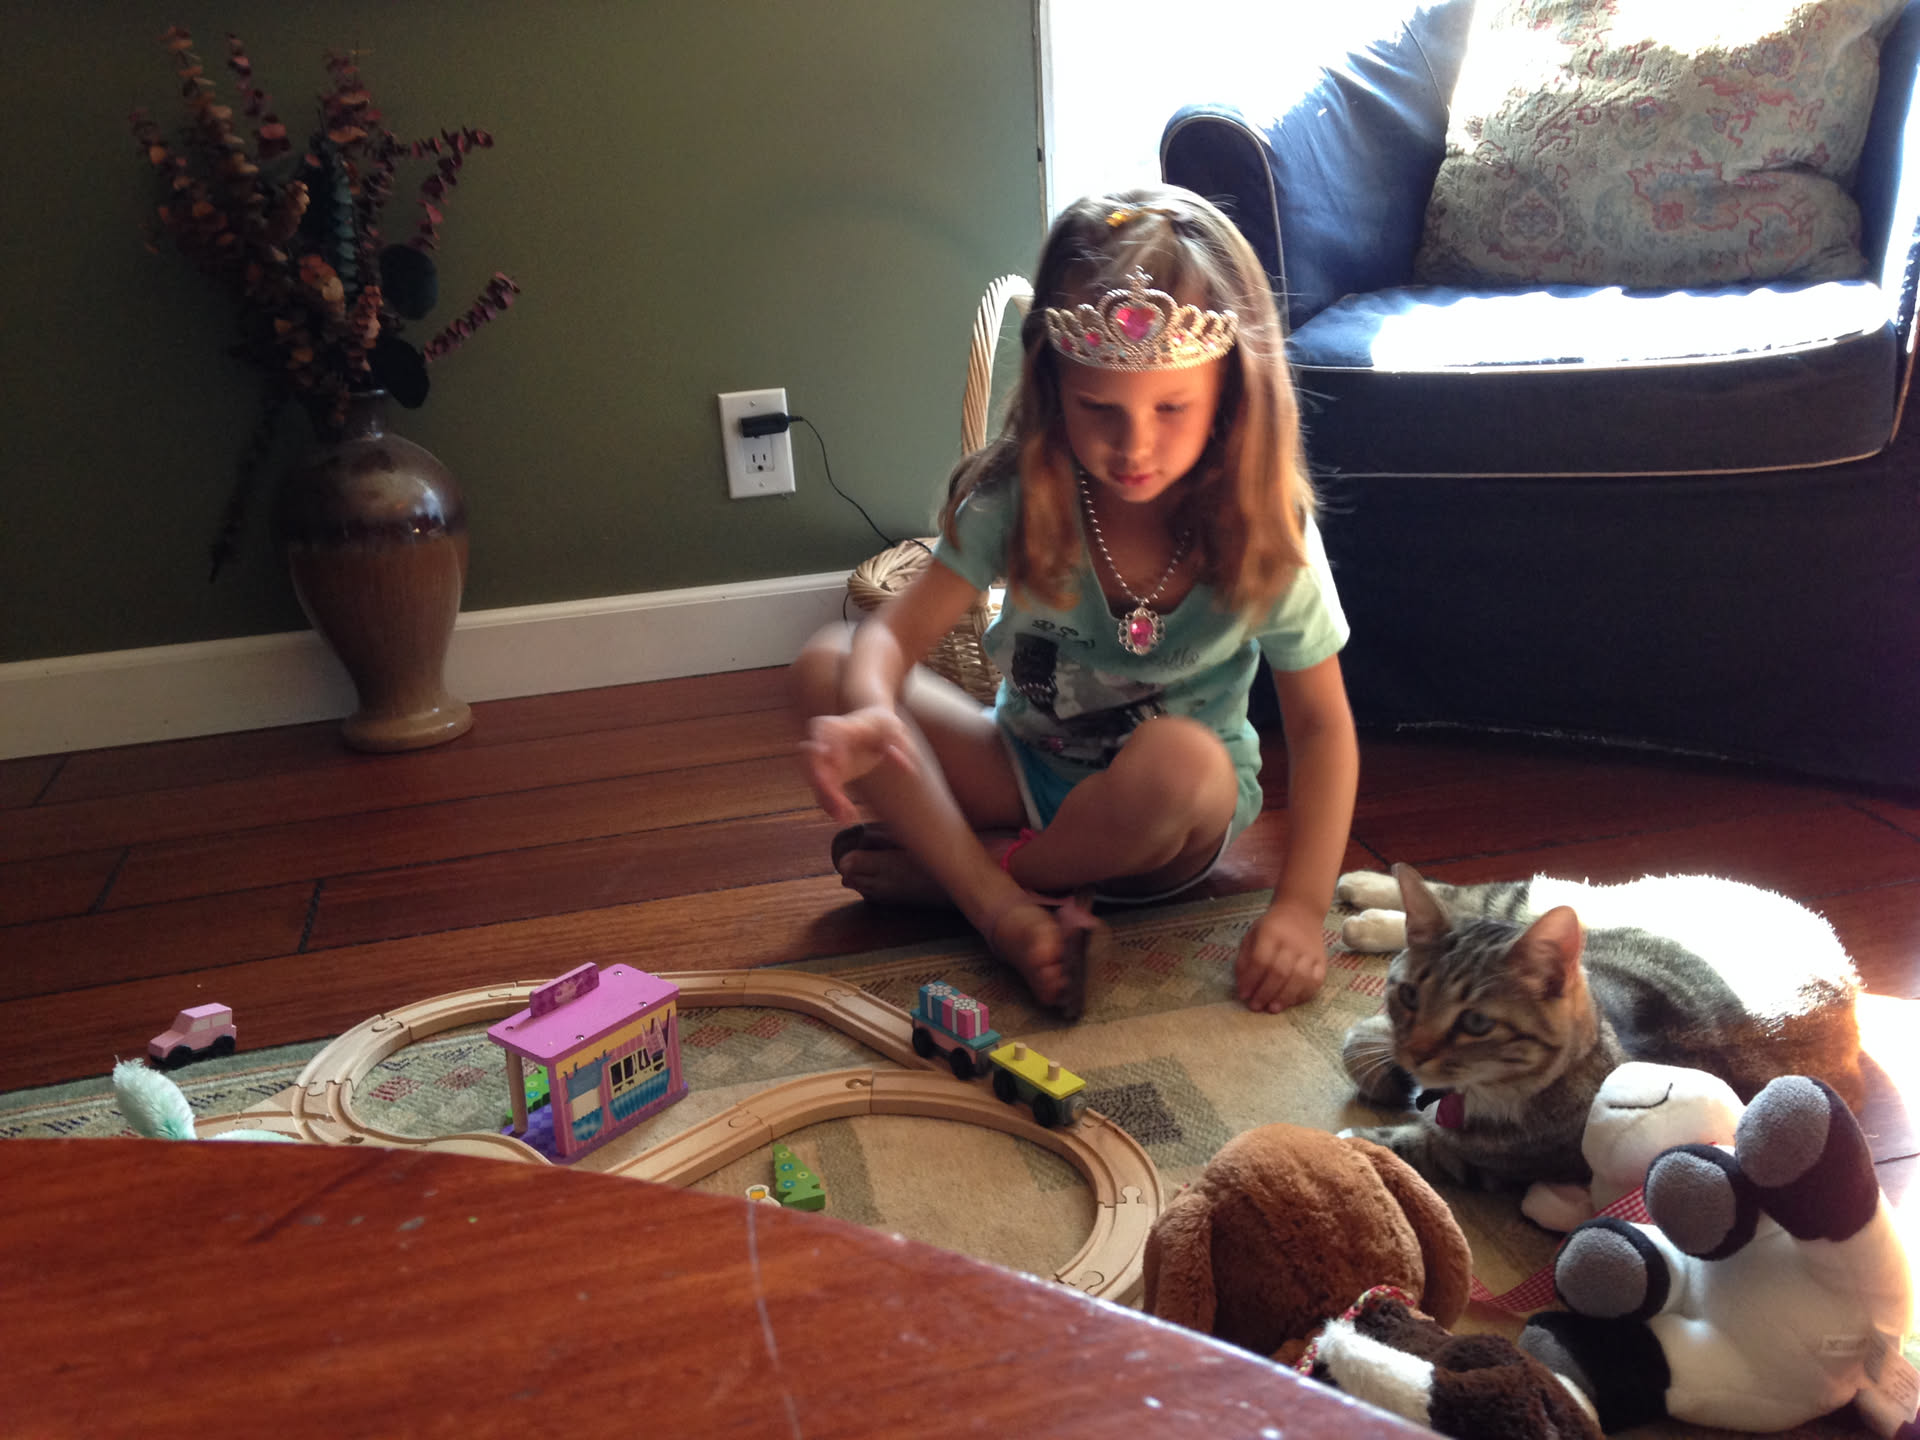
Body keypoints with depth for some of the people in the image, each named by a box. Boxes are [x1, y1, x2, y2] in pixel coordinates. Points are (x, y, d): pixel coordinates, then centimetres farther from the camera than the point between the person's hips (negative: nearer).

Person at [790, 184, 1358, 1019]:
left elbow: (1321, 727, -13)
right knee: (825, 669, -17)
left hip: (1176, 823, -2)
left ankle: (952, 869, -14)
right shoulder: (1017, 496, -16)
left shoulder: (1265, 531, -18)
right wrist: (868, 711, -42)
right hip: (1026, 766, 2)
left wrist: (1301, 905, -25)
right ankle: (1005, 911, -26)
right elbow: (892, 636, -17)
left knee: (1176, 762, -40)